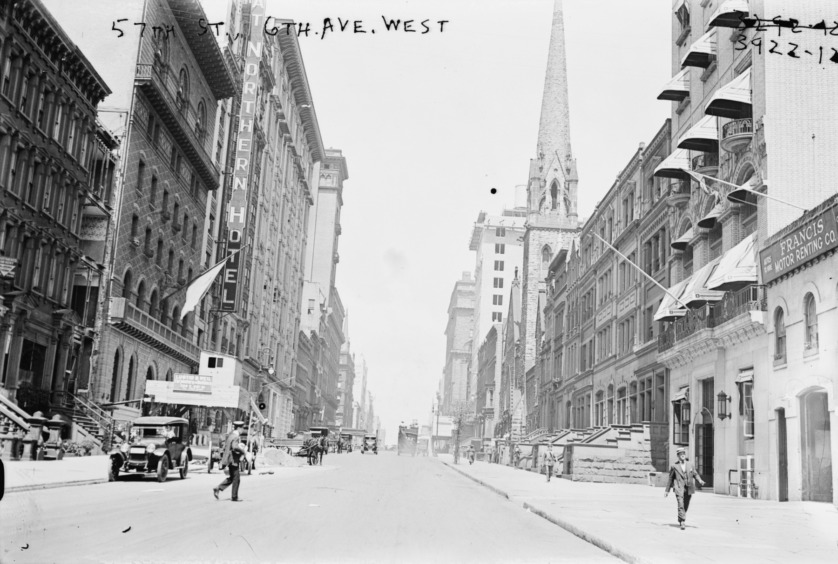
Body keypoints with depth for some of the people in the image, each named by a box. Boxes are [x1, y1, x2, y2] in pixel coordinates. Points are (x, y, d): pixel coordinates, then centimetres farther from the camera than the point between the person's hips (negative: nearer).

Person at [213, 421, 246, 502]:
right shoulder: (236, 436, -16)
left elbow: (225, 446, 18)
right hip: (233, 459, -9)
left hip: (228, 459, 9)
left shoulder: (230, 435, 12)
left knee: (231, 478, 18)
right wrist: (242, 451, -16)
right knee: (236, 478, 1)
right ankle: (235, 497, 8)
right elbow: (234, 447, -29)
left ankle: (218, 488, 7)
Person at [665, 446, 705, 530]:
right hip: (679, 488, -3)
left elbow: (695, 474, 12)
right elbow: (671, 478, 9)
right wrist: (667, 490, 11)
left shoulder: (689, 465, 11)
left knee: (686, 506, 11)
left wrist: (700, 480, -11)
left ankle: (680, 519, 35)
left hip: (688, 489, 4)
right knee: (681, 505, -16)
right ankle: (682, 523, -17)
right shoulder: (674, 466, 3)